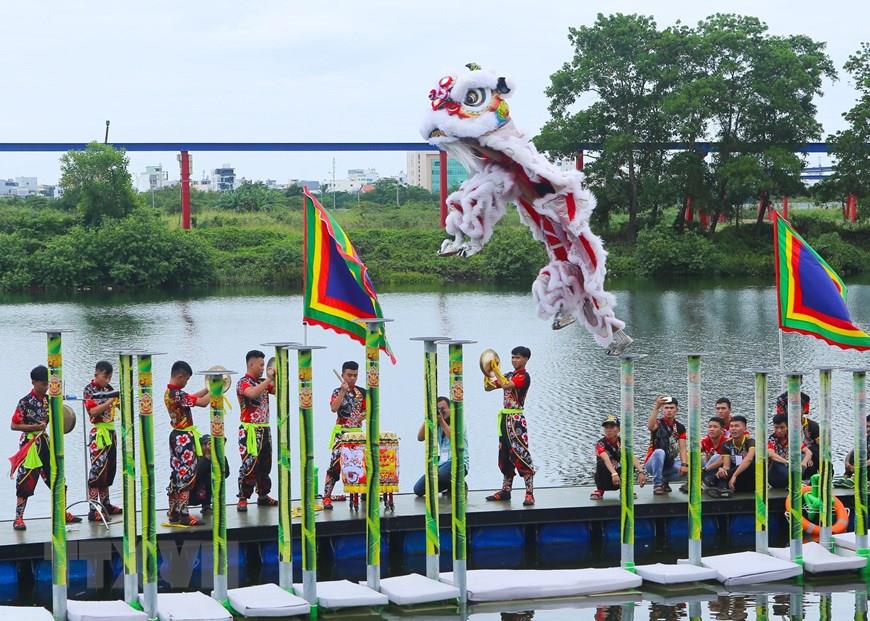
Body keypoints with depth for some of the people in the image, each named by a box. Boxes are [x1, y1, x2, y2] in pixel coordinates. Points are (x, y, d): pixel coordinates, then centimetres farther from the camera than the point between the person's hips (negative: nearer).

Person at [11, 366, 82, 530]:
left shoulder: (49, 400, 8)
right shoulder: (25, 402, -11)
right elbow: (14, 425, -11)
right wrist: (35, 426, -18)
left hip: (45, 442, 6)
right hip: (29, 444, -6)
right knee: (25, 482, -4)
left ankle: (63, 514, 20)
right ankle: (18, 518, 3)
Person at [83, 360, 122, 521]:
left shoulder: (109, 388, 11)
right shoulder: (89, 390, -7)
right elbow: (93, 411, -19)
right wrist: (110, 400, -25)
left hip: (110, 431, 7)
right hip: (98, 433, -7)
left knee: (109, 468, 12)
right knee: (97, 469, -10)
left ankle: (105, 504, 22)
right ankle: (93, 509, -10)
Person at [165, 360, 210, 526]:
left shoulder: (169, 392, 9)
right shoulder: (177, 394, -21)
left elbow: (192, 398, 18)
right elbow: (202, 402, -24)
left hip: (177, 436, 10)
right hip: (184, 438, -10)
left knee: (177, 474, 13)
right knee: (187, 475, -6)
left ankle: (173, 513, 18)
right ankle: (183, 515, -6)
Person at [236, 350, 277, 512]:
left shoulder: (262, 382, 13)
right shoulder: (243, 382, -10)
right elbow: (252, 393, -30)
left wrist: (276, 378, 3)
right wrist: (268, 379, -24)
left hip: (264, 429, 8)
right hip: (250, 430, -8)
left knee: (265, 464, 13)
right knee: (249, 464, -11)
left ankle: (263, 495, 25)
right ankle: (243, 499, -5)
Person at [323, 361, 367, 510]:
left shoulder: (362, 392, 8)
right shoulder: (338, 392, -4)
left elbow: (366, 411, 12)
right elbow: (334, 408, -21)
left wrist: (364, 415, -11)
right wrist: (343, 391, -23)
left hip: (357, 433, 5)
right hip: (341, 433, -5)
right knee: (335, 464, -12)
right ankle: (326, 498, -12)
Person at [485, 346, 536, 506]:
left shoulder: (523, 376, -9)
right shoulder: (509, 375, 16)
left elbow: (506, 385, -25)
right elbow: (487, 387, 17)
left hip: (516, 419, -9)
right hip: (505, 418, 9)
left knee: (521, 455, -12)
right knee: (505, 455, 13)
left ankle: (529, 493, -14)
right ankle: (506, 490, 22)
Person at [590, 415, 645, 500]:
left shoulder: (622, 443, -4)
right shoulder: (600, 444, -15)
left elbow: (632, 457, -20)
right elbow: (606, 459, -34)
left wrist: (640, 472, -38)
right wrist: (614, 474, -52)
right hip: (605, 480, -2)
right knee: (601, 464, -32)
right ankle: (600, 490, -10)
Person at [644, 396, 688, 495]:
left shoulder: (680, 427, 3)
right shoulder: (658, 423, -11)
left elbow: (682, 448, -7)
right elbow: (650, 427, -37)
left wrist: (684, 464, -24)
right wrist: (656, 408, -50)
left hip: (669, 464, 4)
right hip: (653, 464, -4)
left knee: (687, 470, -21)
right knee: (659, 452, -35)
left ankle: (664, 480, 7)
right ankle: (657, 484, -25)